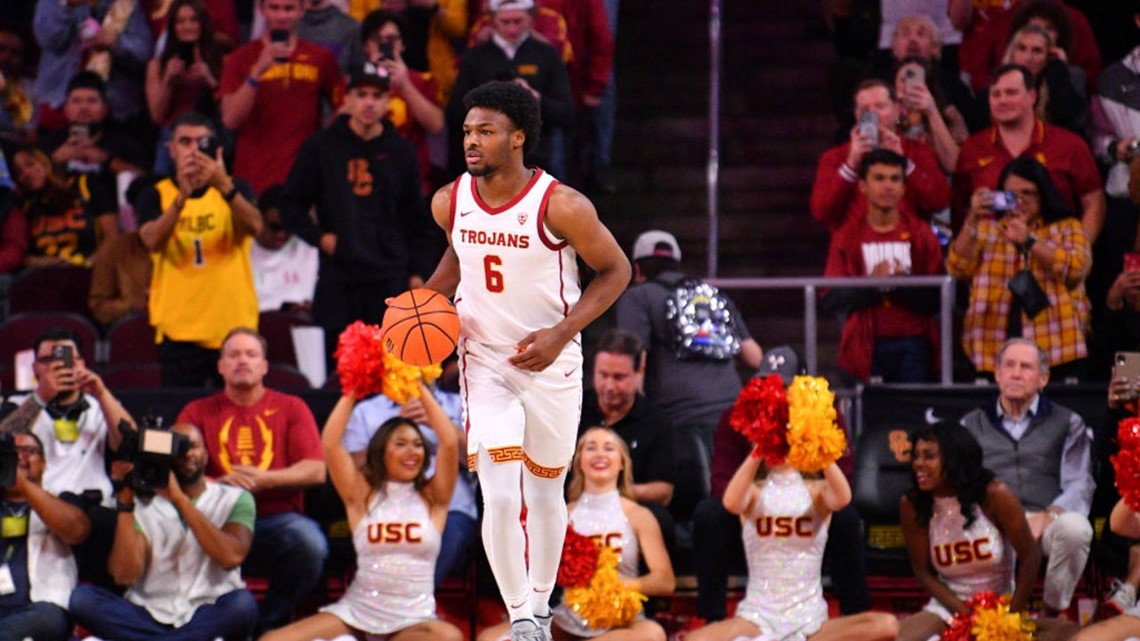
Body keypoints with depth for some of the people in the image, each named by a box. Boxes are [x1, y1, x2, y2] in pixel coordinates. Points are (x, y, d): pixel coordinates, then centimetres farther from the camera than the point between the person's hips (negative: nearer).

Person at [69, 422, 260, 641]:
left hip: (208, 618, -2)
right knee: (83, 598, -24)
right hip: (150, 616, 2)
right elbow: (125, 576, -4)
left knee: (243, 603, -35)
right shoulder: (144, 505, 11)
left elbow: (231, 557, -13)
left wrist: (180, 498, -13)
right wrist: (125, 502, -7)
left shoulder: (234, 499, 8)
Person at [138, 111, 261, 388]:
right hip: (179, 328, -1)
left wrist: (224, 186, -30)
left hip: (234, 323, 1)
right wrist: (182, 196, -29)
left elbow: (254, 227, -13)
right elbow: (153, 240, -14)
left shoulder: (235, 188, 9)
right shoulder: (156, 195, 7)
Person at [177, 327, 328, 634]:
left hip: (277, 520, 0)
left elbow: (316, 471, 3)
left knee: (311, 544, -33)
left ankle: (268, 624, -5)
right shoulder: (198, 412, 14)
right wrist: (218, 484, -16)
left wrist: (264, 479, -14)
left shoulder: (291, 408, 13)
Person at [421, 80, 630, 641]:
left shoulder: (561, 206, -20)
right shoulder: (449, 202, -7)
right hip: (485, 362, 2)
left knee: (544, 494, 13)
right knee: (500, 498, -13)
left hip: (550, 363, -1)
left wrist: (561, 333, -18)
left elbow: (615, 270, -8)